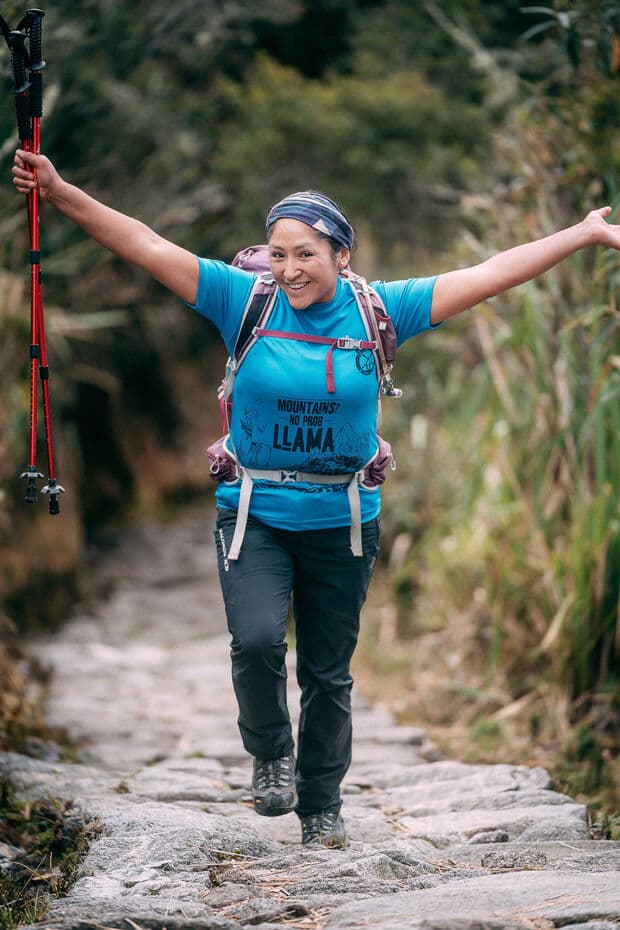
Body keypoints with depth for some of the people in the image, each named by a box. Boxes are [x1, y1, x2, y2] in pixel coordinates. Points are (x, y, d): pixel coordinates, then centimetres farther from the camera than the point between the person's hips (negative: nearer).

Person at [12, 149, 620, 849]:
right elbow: (147, 247, -9)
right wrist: (59, 193, -16)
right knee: (257, 640, -23)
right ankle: (270, 753, 6)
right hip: (255, 514, -1)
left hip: (343, 523, 1)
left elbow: (491, 275, -2)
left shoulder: (378, 310, -3)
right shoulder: (244, 300, -4)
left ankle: (321, 806, 30)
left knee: (328, 674, 10)